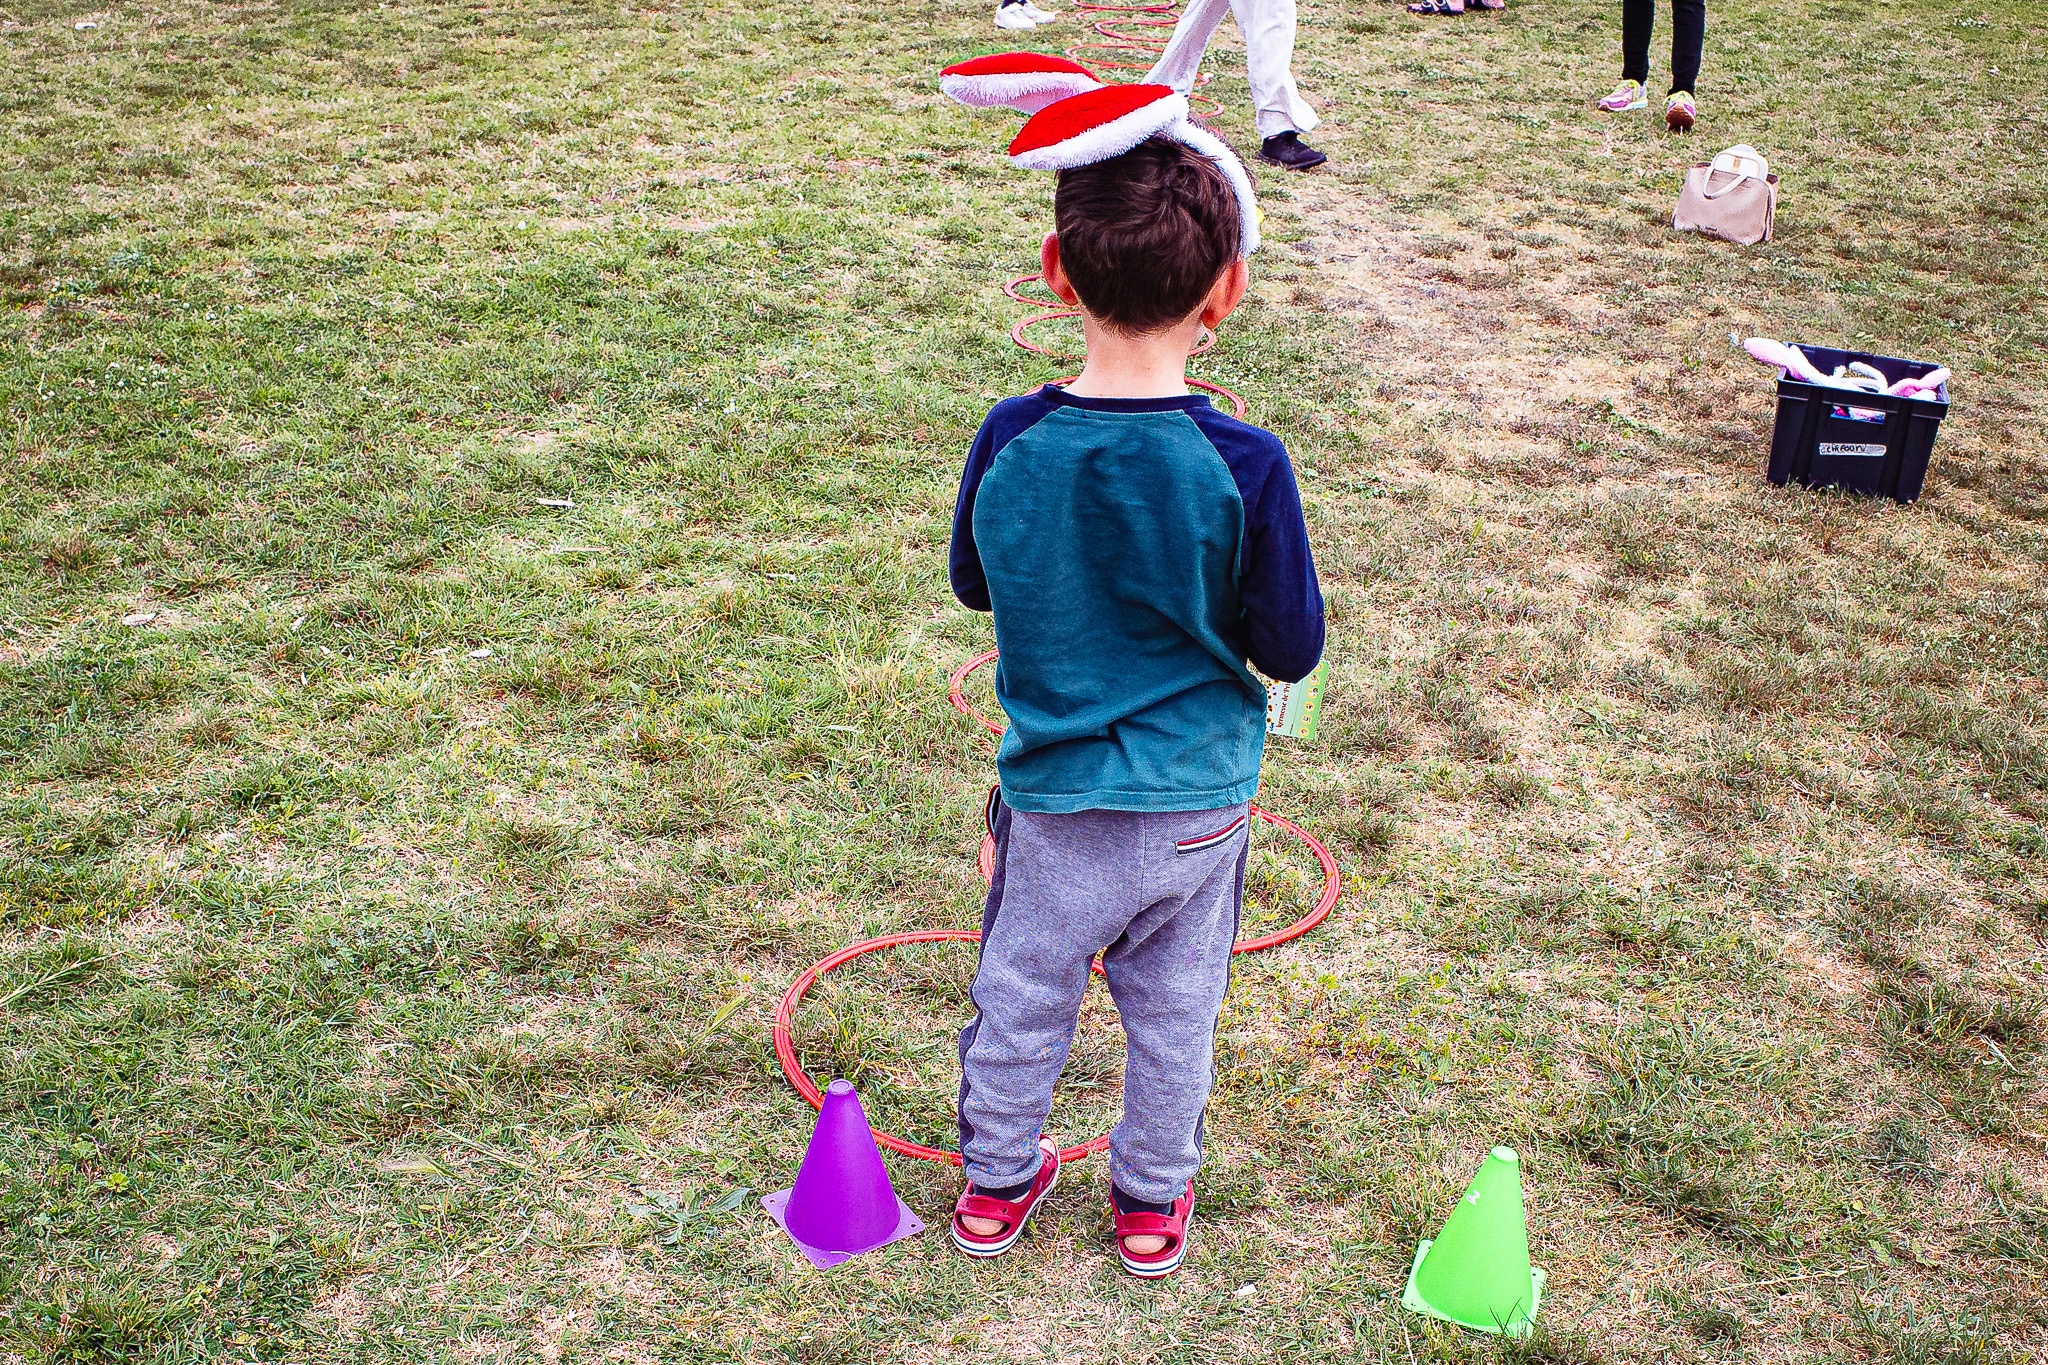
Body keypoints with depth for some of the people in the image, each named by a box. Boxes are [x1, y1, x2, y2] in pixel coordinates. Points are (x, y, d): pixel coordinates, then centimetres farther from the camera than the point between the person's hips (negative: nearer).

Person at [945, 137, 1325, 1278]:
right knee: (1175, 1011, 21)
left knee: (1022, 998, 22)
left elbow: (975, 583, 3)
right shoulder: (1244, 465, -21)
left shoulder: (1011, 441, -16)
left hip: (1055, 803, 1)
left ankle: (998, 1182, 41)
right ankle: (1154, 1201, 39)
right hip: (1201, 800, -1)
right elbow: (1293, 649, -11)